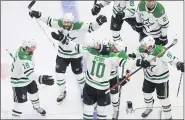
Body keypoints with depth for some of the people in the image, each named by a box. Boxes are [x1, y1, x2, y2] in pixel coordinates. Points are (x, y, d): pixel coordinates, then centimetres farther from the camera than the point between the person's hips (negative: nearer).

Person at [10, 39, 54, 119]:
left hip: (28, 79, 10)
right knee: (21, 101, -5)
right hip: (19, 82, -10)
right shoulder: (23, 59, -40)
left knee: (34, 93, 25)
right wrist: (40, 79, -67)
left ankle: (36, 107, 52)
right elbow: (28, 72, -52)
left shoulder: (22, 49, -12)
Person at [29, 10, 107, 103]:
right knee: (59, 74, 6)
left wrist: (98, 22, -55)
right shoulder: (60, 24, -18)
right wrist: (38, 15, -12)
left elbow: (91, 27, -37)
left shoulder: (79, 27, -29)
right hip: (62, 54, 3)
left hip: (76, 55, -3)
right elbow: (49, 21, -6)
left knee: (78, 73, 14)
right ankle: (62, 92, 32)